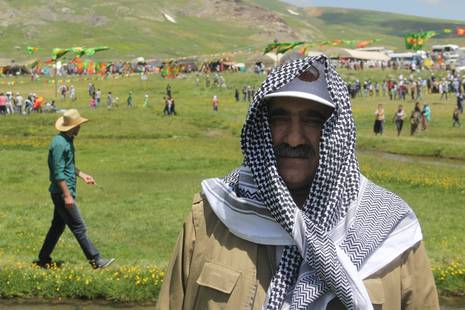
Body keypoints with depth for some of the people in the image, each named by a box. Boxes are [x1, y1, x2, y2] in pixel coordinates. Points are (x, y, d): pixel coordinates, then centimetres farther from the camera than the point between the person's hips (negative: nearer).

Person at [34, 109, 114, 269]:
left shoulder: (68, 140, 12)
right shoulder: (59, 143, -20)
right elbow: (58, 172, -23)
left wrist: (82, 175, 19)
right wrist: (67, 195, -23)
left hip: (64, 191, 10)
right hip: (62, 191, -10)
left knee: (58, 226, 15)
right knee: (79, 227, -5)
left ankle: (43, 259, 22)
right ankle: (95, 260, -1)